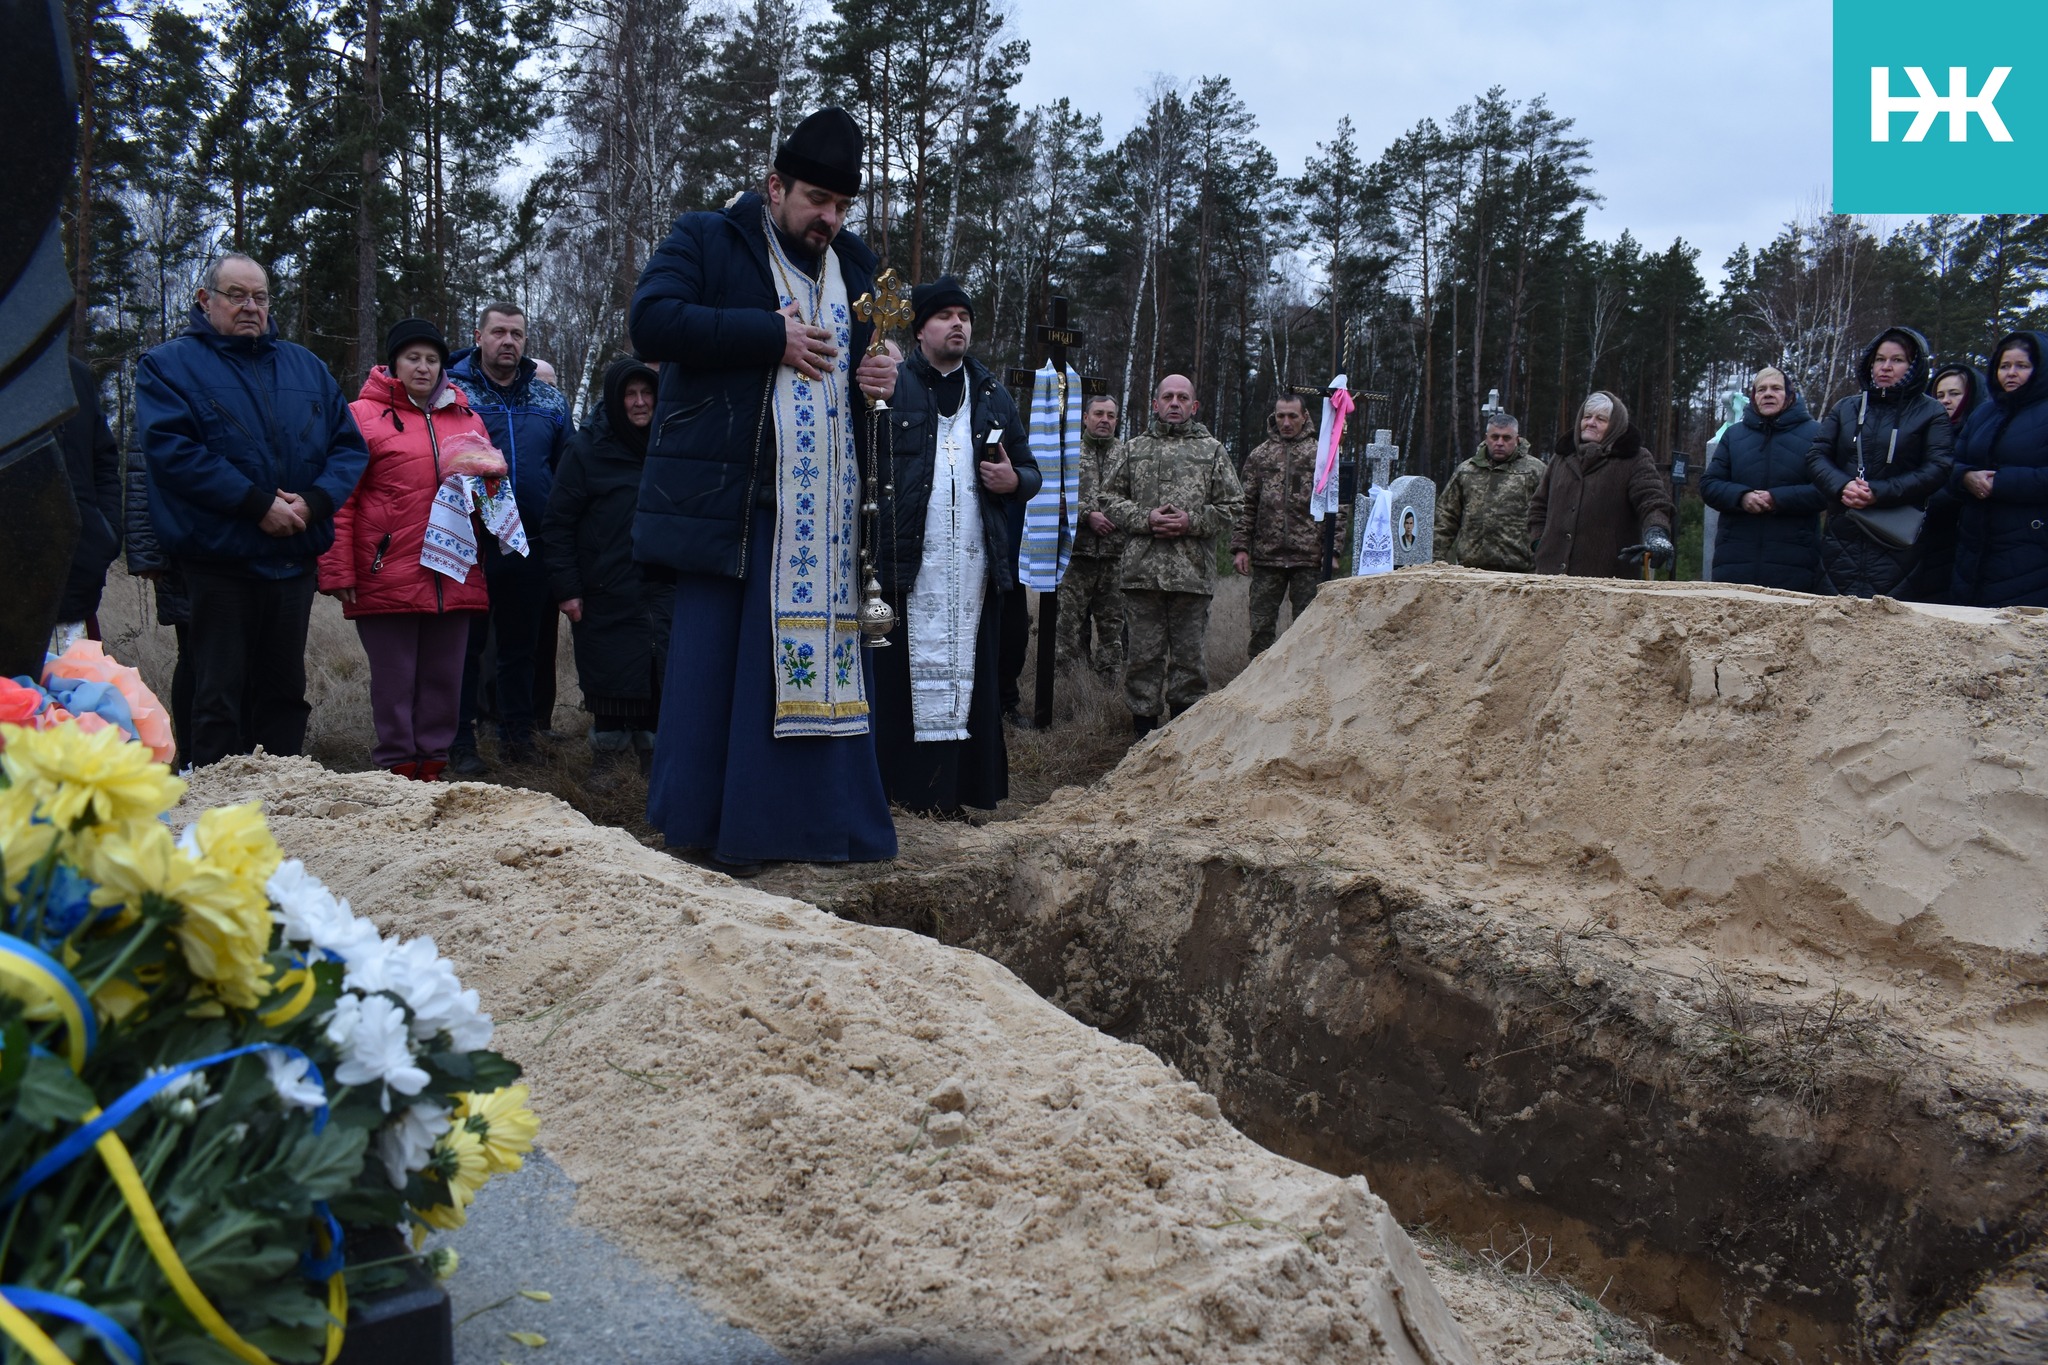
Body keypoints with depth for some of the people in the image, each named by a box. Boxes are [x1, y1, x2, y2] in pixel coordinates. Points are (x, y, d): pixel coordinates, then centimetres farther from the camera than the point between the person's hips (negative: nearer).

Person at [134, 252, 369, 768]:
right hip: (218, 559, -4)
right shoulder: (168, 365, 1)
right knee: (219, 697, 0)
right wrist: (258, 504, -19)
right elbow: (170, 450, -14)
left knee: (284, 692, 12)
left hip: (295, 558, 5)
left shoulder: (306, 366, 15)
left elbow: (349, 445, 7)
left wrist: (314, 501, -12)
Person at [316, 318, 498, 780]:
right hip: (387, 579, -4)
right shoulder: (363, 415, 2)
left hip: (453, 577, 4)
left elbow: (492, 475, 26)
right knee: (394, 681, 2)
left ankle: (432, 766, 18)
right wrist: (339, 571, -10)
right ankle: (398, 769, 11)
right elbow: (339, 499, -3)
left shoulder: (466, 417, 16)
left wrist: (489, 476, 0)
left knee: (444, 678, 8)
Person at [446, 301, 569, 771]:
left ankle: (518, 731, 24)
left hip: (531, 545, 3)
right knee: (466, 643, 3)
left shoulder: (549, 399, 10)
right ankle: (460, 741, 11)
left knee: (522, 644, 13)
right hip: (470, 544, -3)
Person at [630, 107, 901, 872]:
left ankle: (805, 822, 12)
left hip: (825, 507, 5)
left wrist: (883, 380, 4)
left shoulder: (856, 268, 18)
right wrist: (772, 334, -15)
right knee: (712, 658, -2)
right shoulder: (706, 241, 3)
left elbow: (867, 359, 29)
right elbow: (652, 321, -14)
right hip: (728, 494, -5)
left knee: (815, 655, 5)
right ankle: (696, 827, 7)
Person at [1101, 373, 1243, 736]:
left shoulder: (1212, 451, 10)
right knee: (1144, 652, 4)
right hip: (1142, 569, 1)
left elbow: (1232, 506, 7)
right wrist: (1144, 519, -7)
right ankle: (1144, 726, 14)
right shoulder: (1132, 449, 12)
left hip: (1193, 572, -1)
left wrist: (1191, 522, -8)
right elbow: (1110, 497, 10)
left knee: (1190, 653, 4)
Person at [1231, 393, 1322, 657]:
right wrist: (1241, 547, 0)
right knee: (1261, 627, 5)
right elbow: (1246, 505, 9)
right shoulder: (1259, 455, 10)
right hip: (1267, 557, 2)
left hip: (1308, 557, -2)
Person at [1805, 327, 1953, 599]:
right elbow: (1816, 455, 8)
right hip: (1840, 540, 3)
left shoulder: (1930, 413, 7)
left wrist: (1880, 493, -17)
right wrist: (1842, 486, -13)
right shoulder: (1846, 408, 17)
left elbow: (1938, 469, -6)